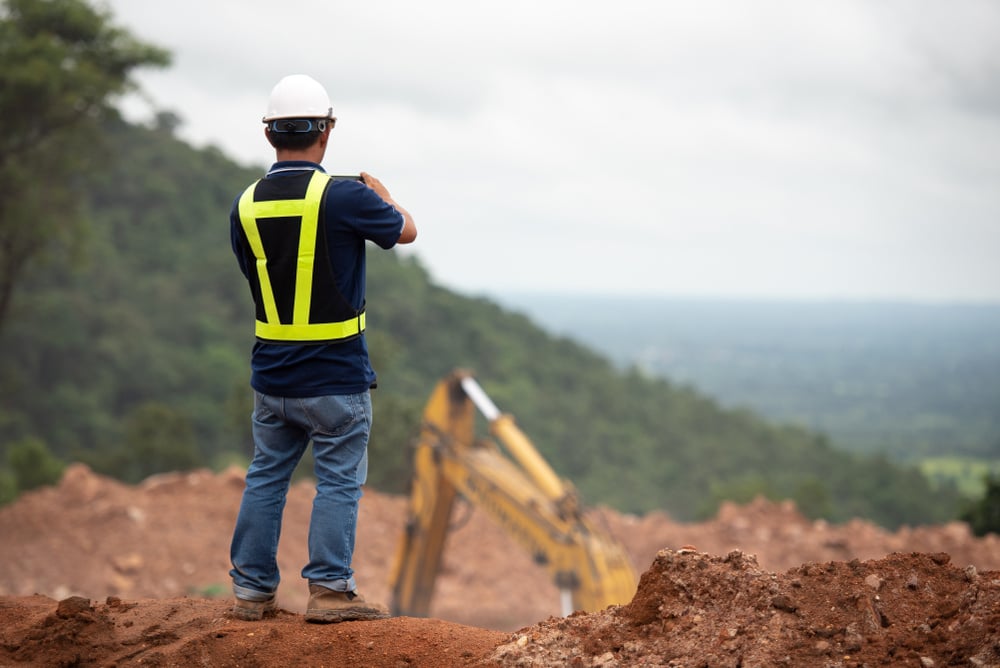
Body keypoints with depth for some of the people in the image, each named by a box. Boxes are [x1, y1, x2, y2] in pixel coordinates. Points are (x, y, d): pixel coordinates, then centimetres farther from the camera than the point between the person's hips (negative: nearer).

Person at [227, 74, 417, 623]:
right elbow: (406, 230, 2)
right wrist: (380, 191, 21)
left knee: (266, 478, 14)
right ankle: (329, 590, 4)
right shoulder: (343, 196, -16)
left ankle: (252, 590, 18)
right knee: (338, 481, 4)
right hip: (336, 376, -5)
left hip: (271, 376, 5)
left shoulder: (246, 205, 0)